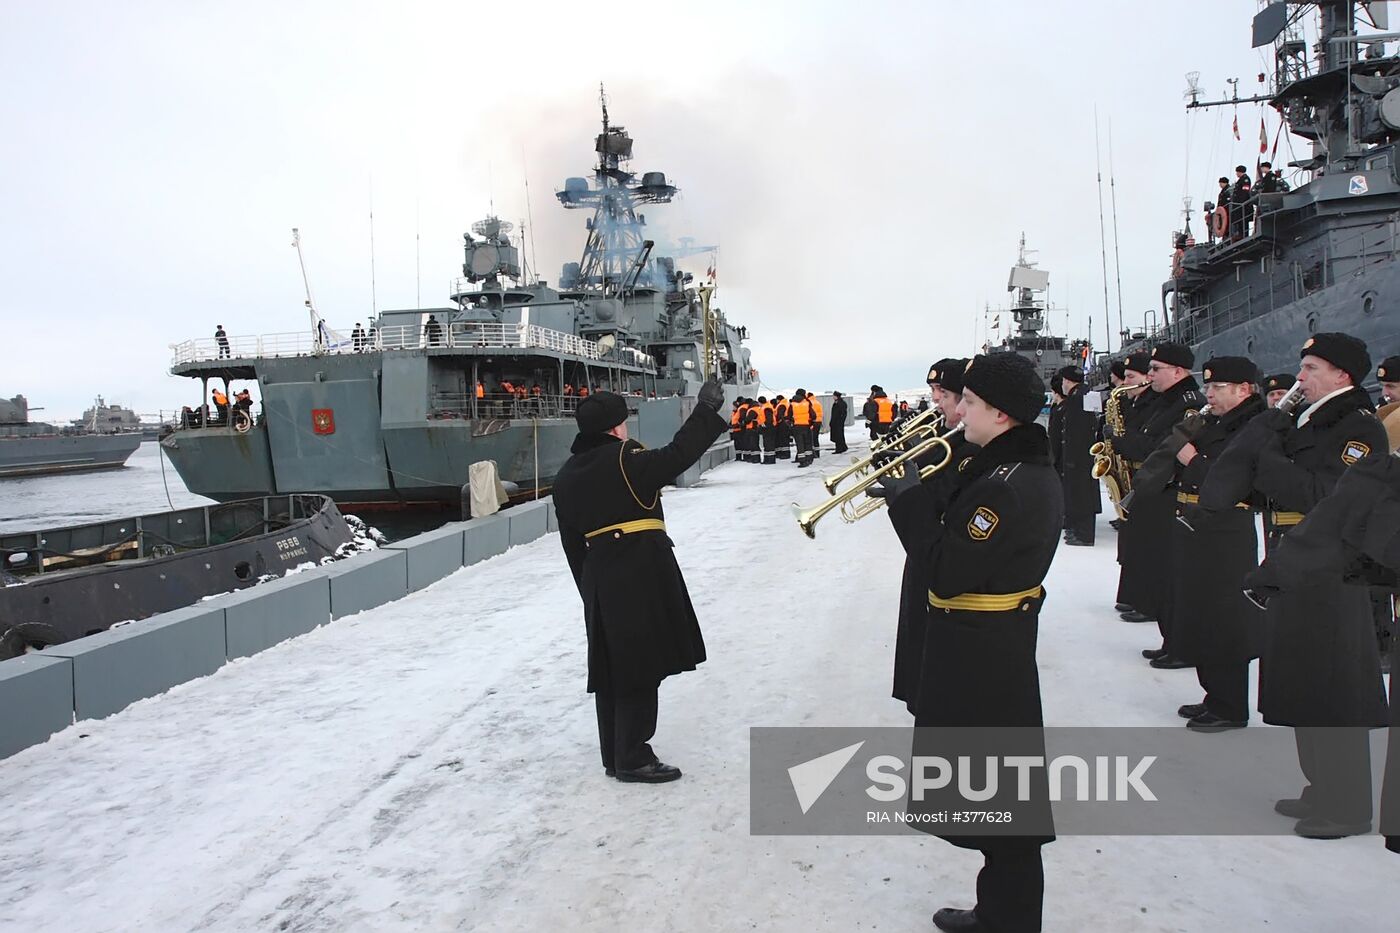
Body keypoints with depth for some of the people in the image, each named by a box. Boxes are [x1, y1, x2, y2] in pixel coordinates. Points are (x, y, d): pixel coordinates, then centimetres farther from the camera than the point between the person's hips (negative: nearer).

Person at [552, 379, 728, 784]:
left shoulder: (566, 476, 11)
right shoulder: (626, 459, -11)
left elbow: (572, 542, 14)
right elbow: (677, 456, -17)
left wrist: (589, 588, 20)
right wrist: (706, 410, -7)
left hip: (598, 576, 8)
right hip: (642, 572, -7)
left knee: (612, 667, 15)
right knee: (640, 666, 0)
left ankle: (614, 755, 25)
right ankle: (632, 759, 4)